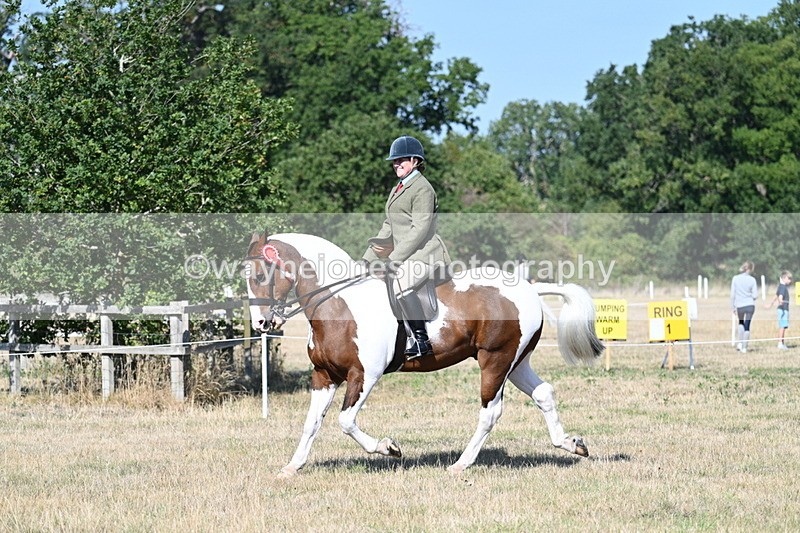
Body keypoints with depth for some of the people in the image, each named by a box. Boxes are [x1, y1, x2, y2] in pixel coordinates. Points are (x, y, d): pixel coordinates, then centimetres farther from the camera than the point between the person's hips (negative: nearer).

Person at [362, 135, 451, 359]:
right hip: (404, 255, 11)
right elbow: (388, 227, 23)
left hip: (423, 254, -11)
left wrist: (396, 257, -21)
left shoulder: (422, 189, -9)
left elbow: (420, 229, -17)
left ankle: (422, 341, -30)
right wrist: (368, 258, 15)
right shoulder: (397, 190, 20)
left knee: (401, 285, -33)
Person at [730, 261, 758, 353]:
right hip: (750, 305, -1)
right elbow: (755, 295, -5)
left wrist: (733, 307, 6)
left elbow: (732, 294, -1)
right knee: (747, 326, 6)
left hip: (739, 305, 1)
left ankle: (740, 343, 15)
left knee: (741, 322, 26)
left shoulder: (735, 279, -2)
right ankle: (744, 347, 5)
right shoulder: (752, 280, -5)